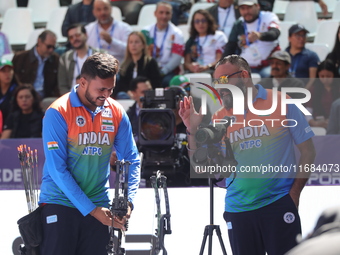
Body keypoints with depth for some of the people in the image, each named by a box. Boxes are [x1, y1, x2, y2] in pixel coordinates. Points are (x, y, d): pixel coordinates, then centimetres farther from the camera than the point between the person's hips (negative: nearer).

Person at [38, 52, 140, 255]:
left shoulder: (117, 113, 2)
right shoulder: (58, 113, -11)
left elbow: (132, 160, 8)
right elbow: (57, 169, -14)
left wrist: (128, 200, -10)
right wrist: (91, 209, -17)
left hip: (97, 207, 4)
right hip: (60, 202, -4)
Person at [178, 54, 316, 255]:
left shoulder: (282, 104, -2)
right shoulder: (219, 118, 7)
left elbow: (308, 151, 1)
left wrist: (294, 192, -6)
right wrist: (193, 131, -7)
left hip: (278, 204, -4)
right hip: (238, 207, 4)